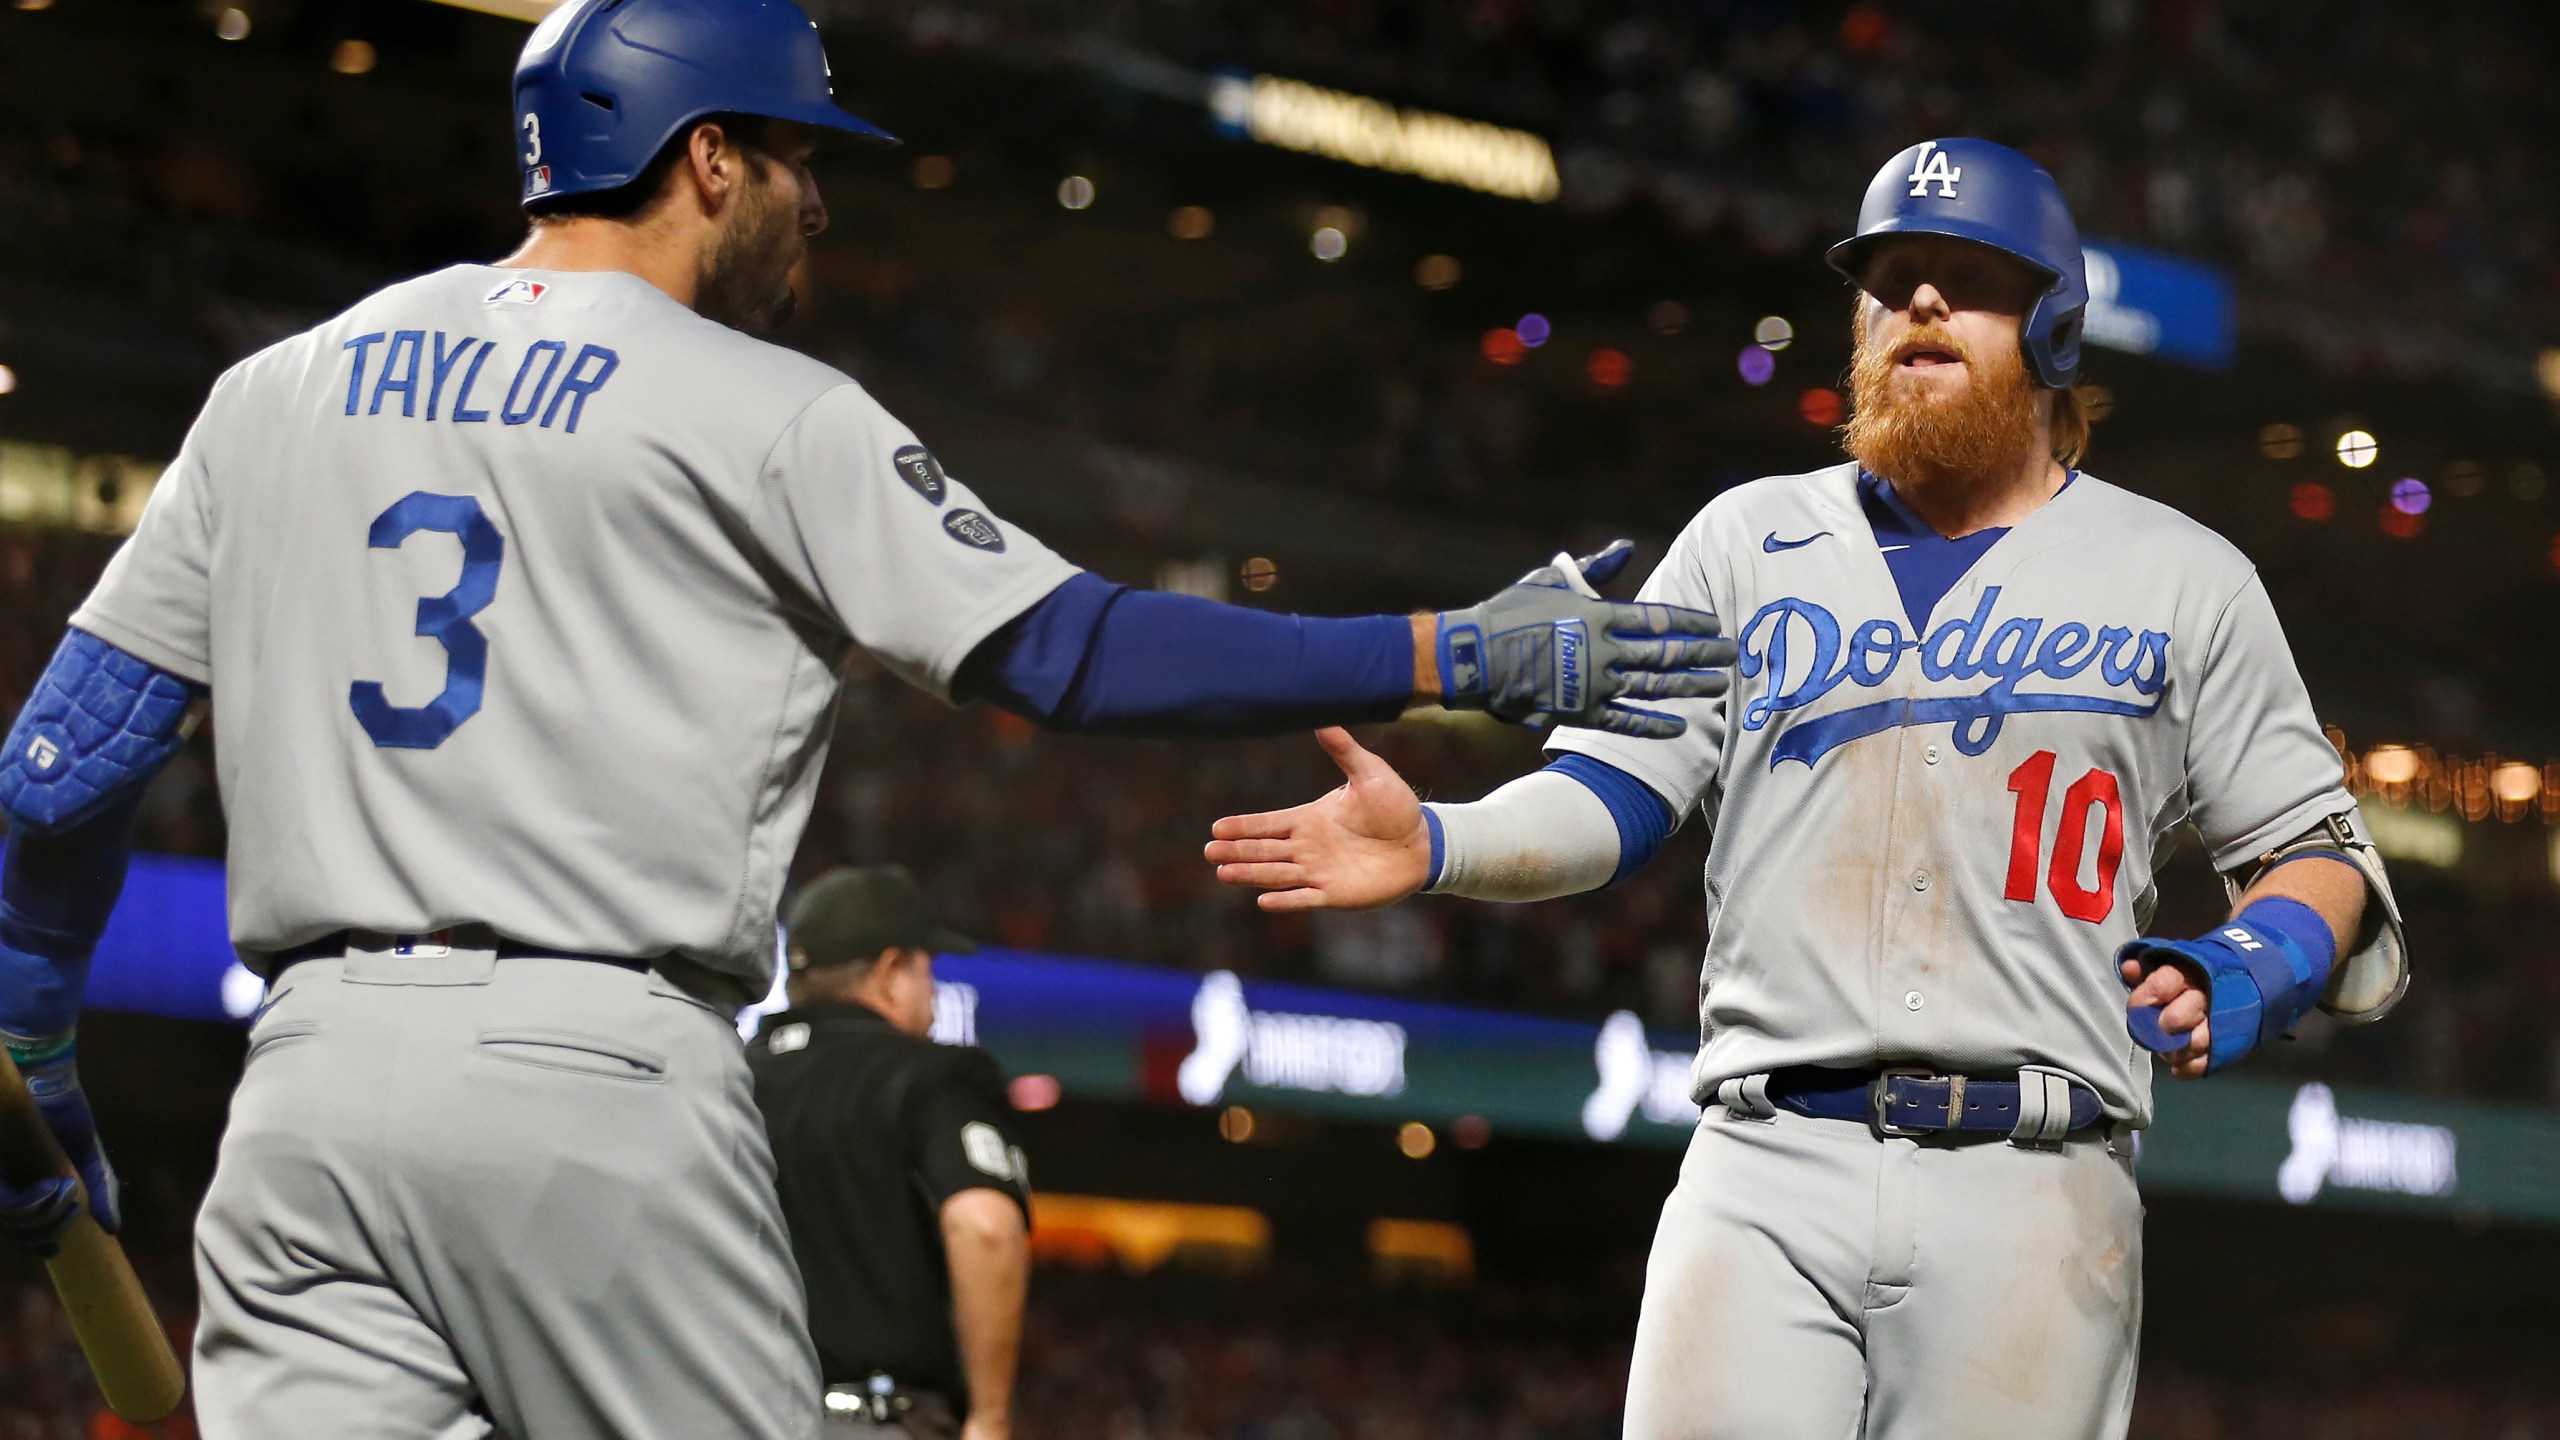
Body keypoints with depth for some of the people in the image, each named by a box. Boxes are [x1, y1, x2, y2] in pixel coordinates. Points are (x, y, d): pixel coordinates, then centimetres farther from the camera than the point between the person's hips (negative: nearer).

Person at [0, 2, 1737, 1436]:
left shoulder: (276, 393, 15)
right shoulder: (760, 415, 1)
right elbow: (1074, 650, -3)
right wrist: (1465, 658, 1)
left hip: (310, 1079, 5)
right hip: (600, 1075, -5)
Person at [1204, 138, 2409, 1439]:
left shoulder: (2180, 578, 13)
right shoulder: (1750, 541, 17)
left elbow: (2314, 848, 15)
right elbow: (1609, 793, 11)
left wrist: (2252, 969, -7)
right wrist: (1437, 849, -8)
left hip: (2033, 1191, -1)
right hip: (1765, 1180, 1)